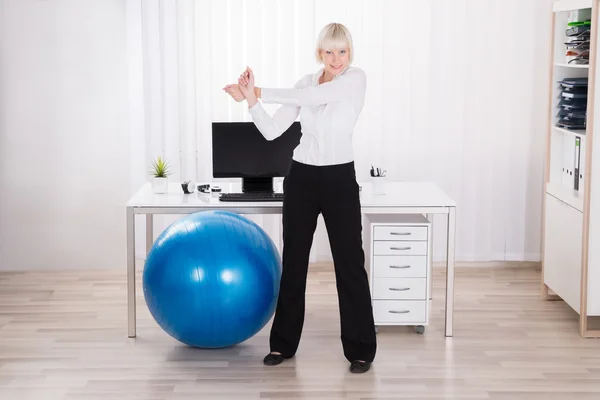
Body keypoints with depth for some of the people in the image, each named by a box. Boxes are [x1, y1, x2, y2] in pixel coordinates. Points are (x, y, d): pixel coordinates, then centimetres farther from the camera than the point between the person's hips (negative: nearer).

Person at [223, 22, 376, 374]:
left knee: (350, 264, 0)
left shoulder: (356, 78, -9)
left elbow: (310, 98, -24)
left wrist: (260, 92, -19)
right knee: (294, 261, 10)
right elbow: (272, 131, -2)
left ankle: (361, 348, 12)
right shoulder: (306, 83, 5)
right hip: (302, 178, 4)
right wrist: (252, 101, -18)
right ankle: (284, 342, 23)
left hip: (340, 180, -4)